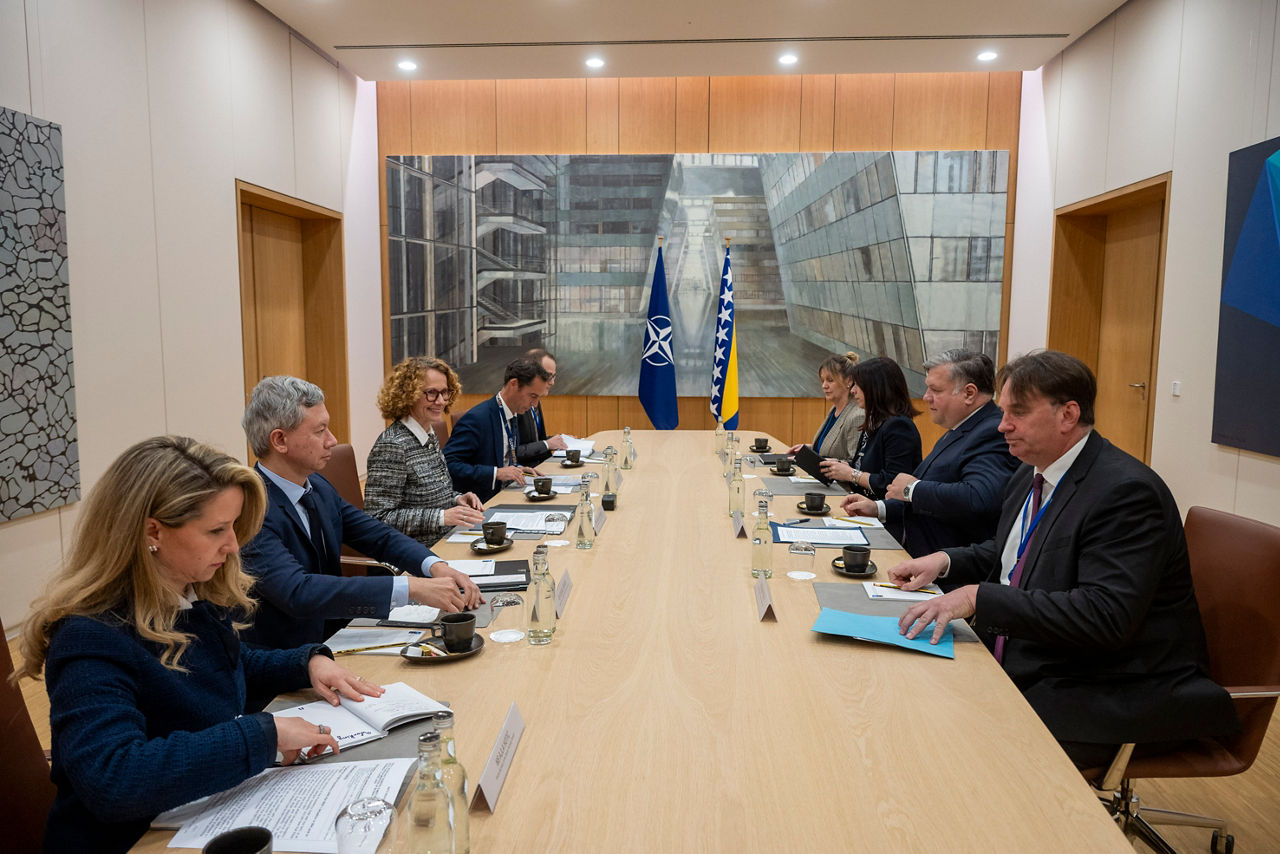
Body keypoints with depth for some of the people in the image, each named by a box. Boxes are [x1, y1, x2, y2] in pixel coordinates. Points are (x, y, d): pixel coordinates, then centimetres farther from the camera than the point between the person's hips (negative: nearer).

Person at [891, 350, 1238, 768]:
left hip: (1112, 691, -8)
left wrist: (978, 598, -30)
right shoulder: (1029, 478, 8)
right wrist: (944, 561, 3)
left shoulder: (1127, 492, -20)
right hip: (1024, 667, 9)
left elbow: (1105, 616, -29)